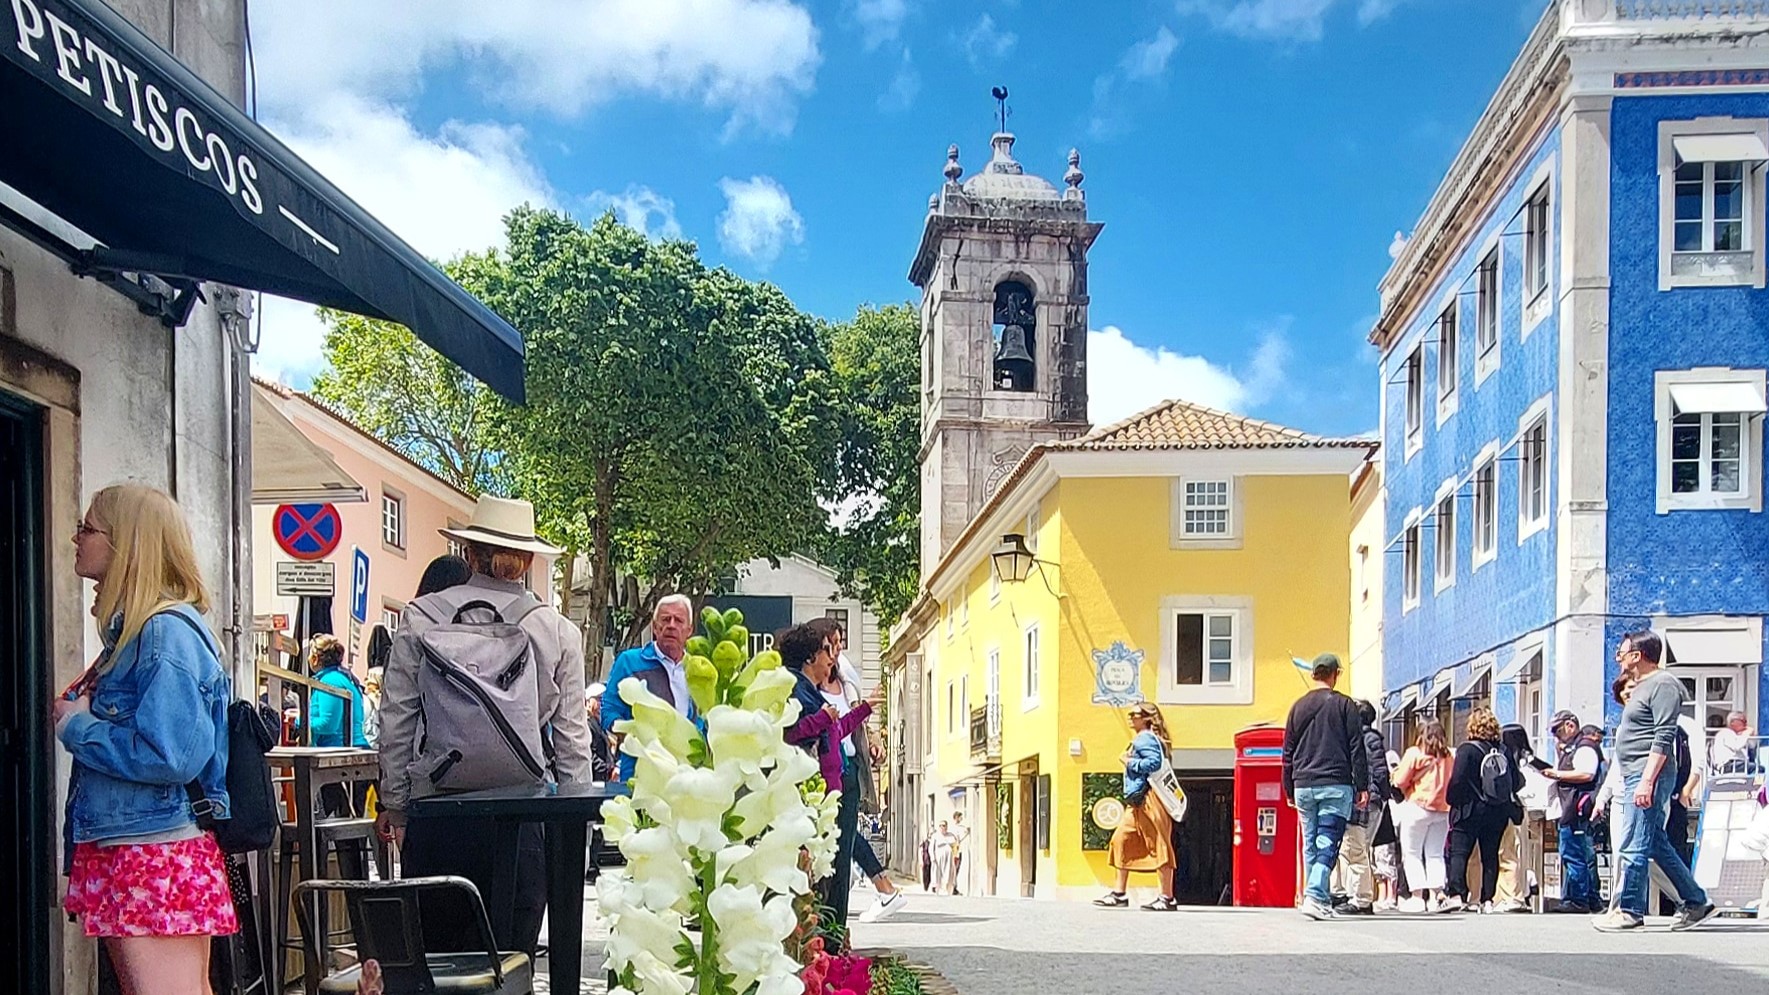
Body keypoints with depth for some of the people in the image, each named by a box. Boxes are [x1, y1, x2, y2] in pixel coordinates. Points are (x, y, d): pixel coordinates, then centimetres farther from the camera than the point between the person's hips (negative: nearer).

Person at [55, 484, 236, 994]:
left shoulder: (168, 632, -14)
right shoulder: (128, 631, 15)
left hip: (157, 857, -10)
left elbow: (171, 755, -22)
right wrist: (72, 716, 9)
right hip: (119, 854, 10)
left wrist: (76, 727, -12)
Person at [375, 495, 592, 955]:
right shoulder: (559, 632, 2)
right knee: (509, 956, 5)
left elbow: (396, 720, 5)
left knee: (430, 952, 9)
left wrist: (393, 803, 13)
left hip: (436, 806, 0)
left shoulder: (421, 617, 2)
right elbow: (572, 738, 4)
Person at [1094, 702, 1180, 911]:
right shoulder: (1141, 739, 20)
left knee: (1158, 845, -8)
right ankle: (1120, 894, 12)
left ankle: (1167, 898, -6)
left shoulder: (1145, 739, -10)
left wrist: (1130, 763, -13)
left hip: (1148, 800, -11)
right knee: (1121, 840, 9)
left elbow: (1154, 762, -23)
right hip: (1137, 801, 11)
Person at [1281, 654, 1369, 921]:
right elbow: (1357, 749, -3)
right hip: (1336, 786, -4)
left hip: (1304, 786, 4)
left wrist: (1290, 789, 19)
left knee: (1310, 846, 11)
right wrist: (1362, 787, 0)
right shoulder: (1344, 705, 0)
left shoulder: (1298, 707, 11)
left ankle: (1322, 900, 12)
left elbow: (1288, 753, 14)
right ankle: (1315, 897, -22)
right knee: (1328, 844, -8)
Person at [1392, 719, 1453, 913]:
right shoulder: (1448, 757, 5)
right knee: (1435, 854, 10)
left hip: (1417, 807, -4)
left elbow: (1400, 781, -7)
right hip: (1442, 810, 4)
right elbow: (1452, 783, 12)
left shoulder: (1414, 753, -7)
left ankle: (1417, 897, -4)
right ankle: (1435, 896, 4)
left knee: (1412, 853, 3)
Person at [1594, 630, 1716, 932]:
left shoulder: (1663, 685, -11)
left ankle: (1630, 911, -4)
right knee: (1656, 845, 12)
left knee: (1634, 846, -8)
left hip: (1649, 776, -11)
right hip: (1636, 777, 11)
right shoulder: (1643, 686, 21)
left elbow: (1664, 738, -19)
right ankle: (1697, 903, 17)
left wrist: (1647, 781, -25)